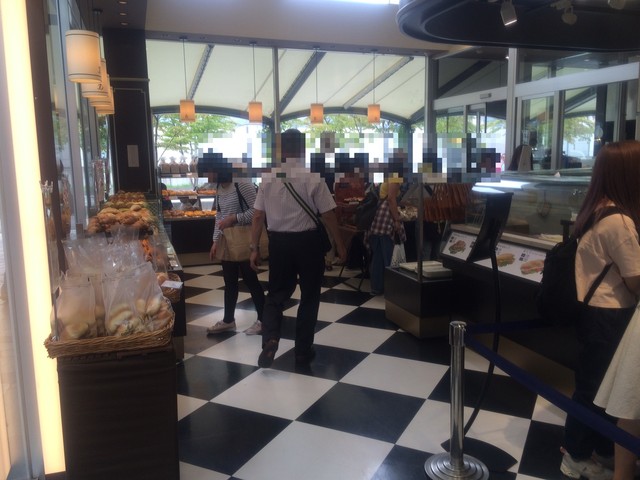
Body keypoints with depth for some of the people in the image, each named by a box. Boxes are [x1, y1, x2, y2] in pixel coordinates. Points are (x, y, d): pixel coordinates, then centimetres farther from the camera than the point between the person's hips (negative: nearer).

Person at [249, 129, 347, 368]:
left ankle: (270, 340, -6)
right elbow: (328, 215, -8)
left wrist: (254, 248, 9)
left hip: (278, 241, 3)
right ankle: (303, 350, 20)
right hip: (307, 242, -2)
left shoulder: (268, 179, 0)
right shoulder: (313, 178, -10)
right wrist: (339, 244, 3)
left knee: (276, 294, 15)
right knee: (309, 295, 12)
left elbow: (258, 216, 1)